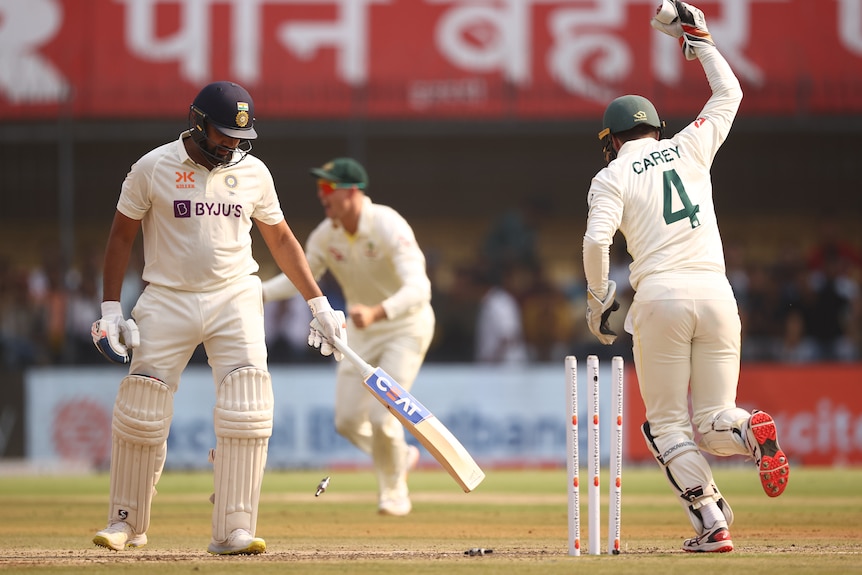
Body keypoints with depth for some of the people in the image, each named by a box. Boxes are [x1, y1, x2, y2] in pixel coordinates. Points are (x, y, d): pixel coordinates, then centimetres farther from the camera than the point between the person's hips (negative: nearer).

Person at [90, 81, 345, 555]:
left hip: (234, 299, 2)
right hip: (167, 299, -2)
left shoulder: (253, 172, 4)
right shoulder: (153, 168, -4)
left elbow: (281, 239, 13)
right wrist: (110, 308, -3)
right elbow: (121, 236, 3)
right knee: (141, 414, -4)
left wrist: (319, 304, 9)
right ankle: (126, 522, 14)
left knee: (246, 410, -13)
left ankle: (234, 531, -12)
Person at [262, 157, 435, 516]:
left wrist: (376, 313, -56)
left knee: (382, 417, -13)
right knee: (348, 421, 4)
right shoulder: (326, 234, -10)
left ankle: (394, 492, 13)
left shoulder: (388, 227, -29)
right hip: (361, 330, 6)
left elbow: (418, 290, -39)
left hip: (405, 325, -6)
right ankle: (400, 457, 34)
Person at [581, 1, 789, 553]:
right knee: (712, 424, 10)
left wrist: (598, 298, 5)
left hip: (661, 298, -3)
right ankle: (750, 428, -26)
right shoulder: (690, 148, 15)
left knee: (668, 423, 6)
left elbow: (597, 242, -9)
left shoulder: (612, 177, 6)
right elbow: (730, 93, 30)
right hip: (716, 294, 3)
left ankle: (711, 522, -8)